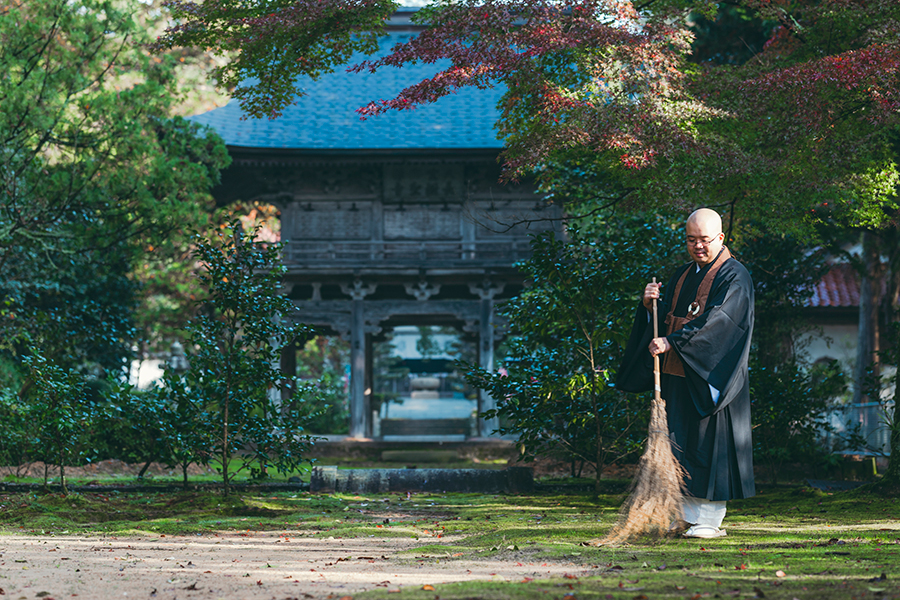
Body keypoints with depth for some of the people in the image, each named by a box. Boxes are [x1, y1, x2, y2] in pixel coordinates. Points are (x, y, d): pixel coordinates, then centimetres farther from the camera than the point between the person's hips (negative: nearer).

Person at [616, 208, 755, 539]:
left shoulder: (734, 277, -6)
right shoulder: (683, 276, 17)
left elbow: (716, 320, -19)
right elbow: (666, 320, 16)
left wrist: (673, 341, -26)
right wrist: (650, 304, -7)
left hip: (710, 375, -7)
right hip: (678, 375, 7)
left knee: (709, 446, -5)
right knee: (681, 446, 5)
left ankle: (709, 520, -1)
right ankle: (688, 516, 10)